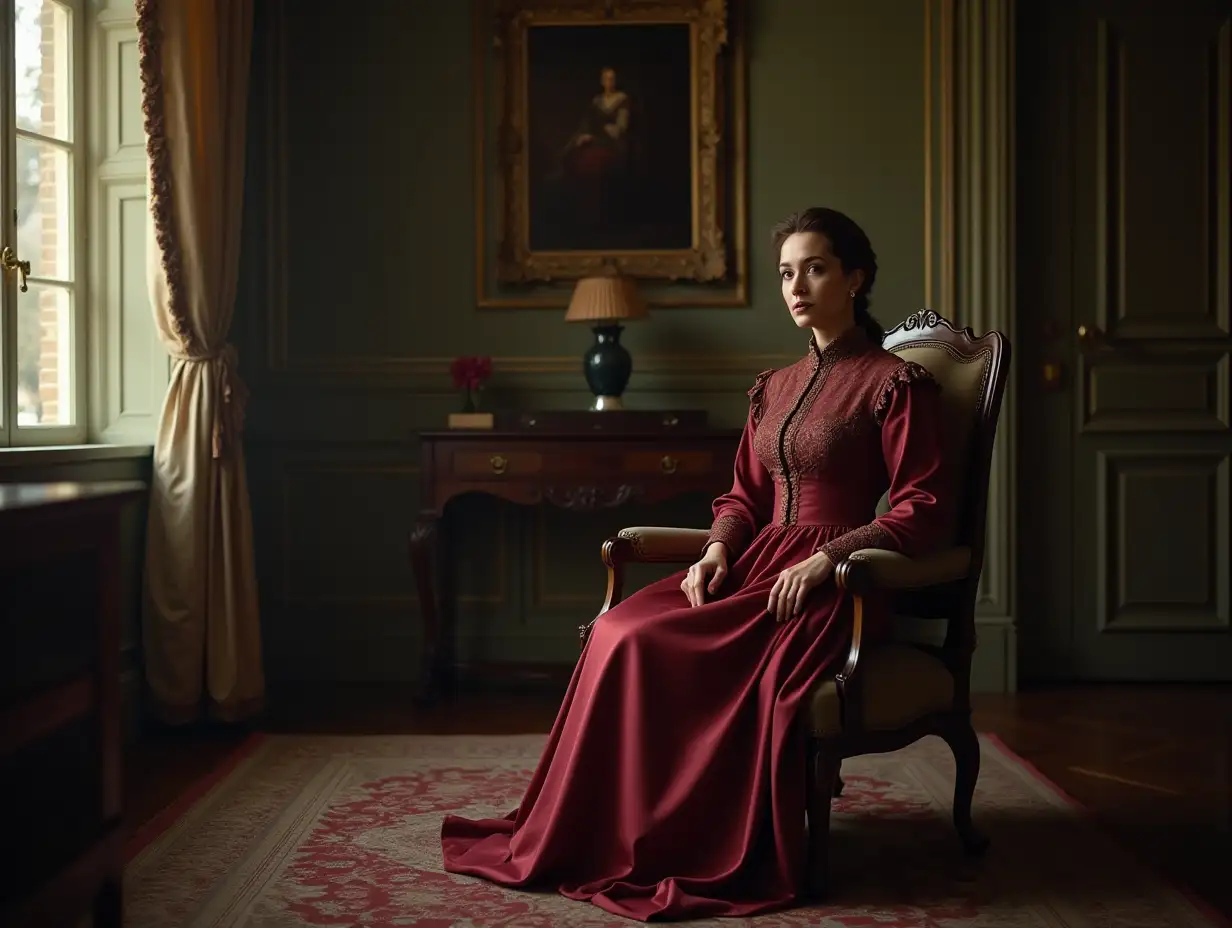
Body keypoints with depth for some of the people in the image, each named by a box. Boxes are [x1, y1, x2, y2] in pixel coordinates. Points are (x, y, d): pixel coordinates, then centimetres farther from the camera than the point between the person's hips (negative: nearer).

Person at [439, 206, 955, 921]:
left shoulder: (897, 382, -2)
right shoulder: (775, 388, 19)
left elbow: (926, 512, -8)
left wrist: (826, 559, -19)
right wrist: (717, 549, -1)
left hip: (833, 586, -6)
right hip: (756, 567, 7)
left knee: (661, 651, -27)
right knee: (622, 632, -19)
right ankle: (603, 837, -14)